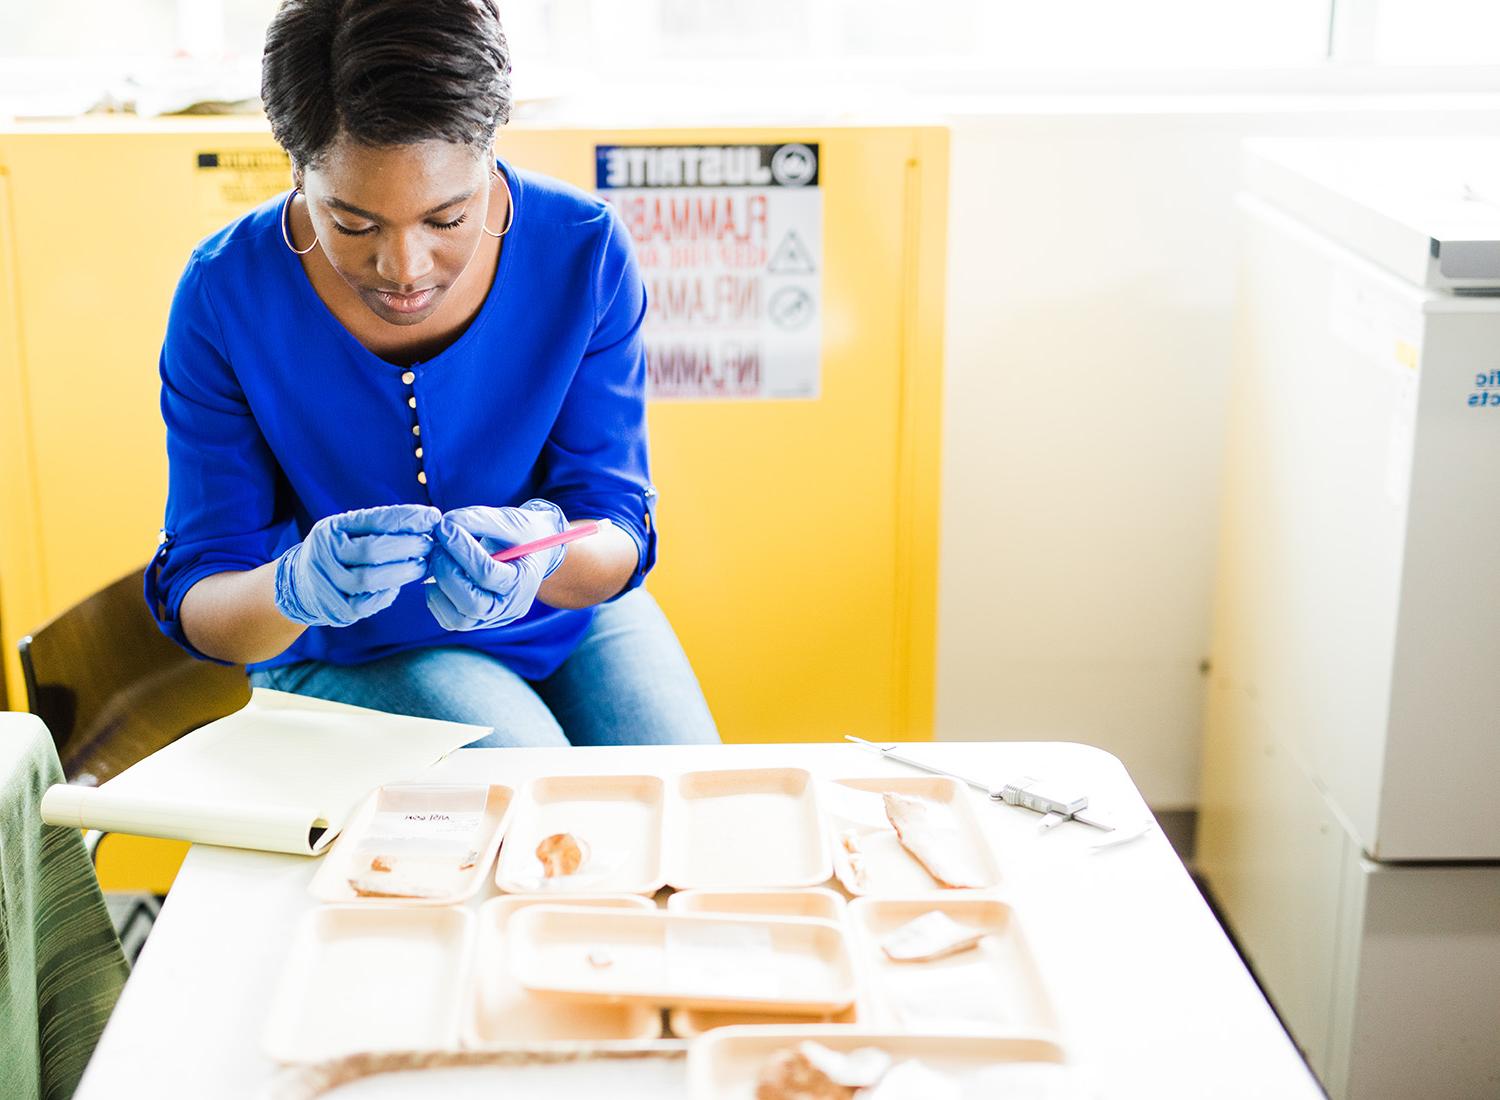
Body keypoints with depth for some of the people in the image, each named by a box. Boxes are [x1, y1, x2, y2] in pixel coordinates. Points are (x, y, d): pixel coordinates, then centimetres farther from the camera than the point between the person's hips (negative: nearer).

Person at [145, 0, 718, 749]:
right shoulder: (228, 294, -20)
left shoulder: (583, 251, -17)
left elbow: (618, 529, -13)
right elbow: (197, 602, -16)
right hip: (349, 654, -2)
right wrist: (295, 591, -41)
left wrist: (540, 562, -38)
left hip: (567, 618, 2)